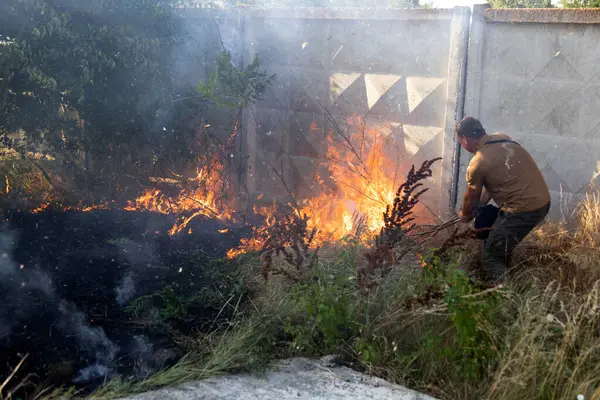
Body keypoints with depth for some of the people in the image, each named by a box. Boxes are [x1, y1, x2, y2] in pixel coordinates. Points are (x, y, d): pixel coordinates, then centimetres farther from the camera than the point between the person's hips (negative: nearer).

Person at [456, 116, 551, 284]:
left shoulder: (477, 164, -13)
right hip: (542, 201, 9)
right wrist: (479, 206, 26)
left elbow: (471, 199, 5)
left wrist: (465, 215, 26)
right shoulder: (502, 138, 9)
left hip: (524, 209, -9)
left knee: (492, 257, 1)